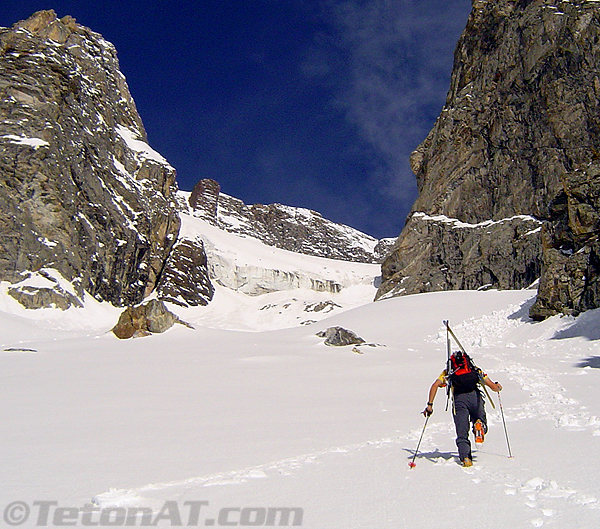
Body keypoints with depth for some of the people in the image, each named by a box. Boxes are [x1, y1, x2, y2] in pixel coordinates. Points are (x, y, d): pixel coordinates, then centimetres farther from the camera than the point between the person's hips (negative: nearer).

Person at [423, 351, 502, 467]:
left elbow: (435, 385, 7)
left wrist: (430, 405, 8)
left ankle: (465, 458, -18)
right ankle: (479, 424, -15)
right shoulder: (476, 371, 28)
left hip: (459, 399, 0)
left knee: (462, 433, 4)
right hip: (475, 396, 0)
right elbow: (494, 387, 25)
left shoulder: (448, 373, 24)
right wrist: (498, 386, 49)